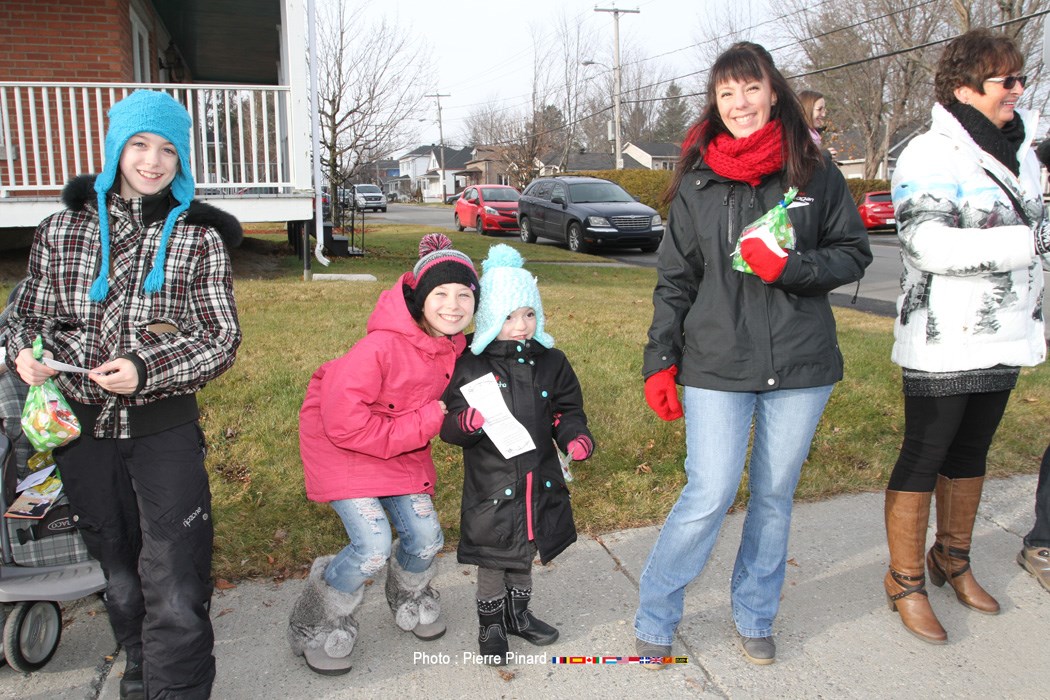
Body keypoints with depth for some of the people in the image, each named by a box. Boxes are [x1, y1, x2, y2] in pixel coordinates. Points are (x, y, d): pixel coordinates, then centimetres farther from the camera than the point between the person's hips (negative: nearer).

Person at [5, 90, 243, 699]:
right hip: (81, 426, 3)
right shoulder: (63, 229, 4)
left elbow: (222, 339, -7)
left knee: (175, 588, -6)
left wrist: (146, 369, -21)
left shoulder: (199, 238, -4)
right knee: (119, 574, 20)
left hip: (164, 425, -3)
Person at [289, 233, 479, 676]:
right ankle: (314, 627, 13)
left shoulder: (454, 345, -10)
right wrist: (424, 423, -26)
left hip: (402, 446, 7)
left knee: (425, 538, 4)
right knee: (373, 546, -16)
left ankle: (408, 598, 41)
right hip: (341, 443, -6)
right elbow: (343, 421, -33)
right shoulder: (383, 346, -34)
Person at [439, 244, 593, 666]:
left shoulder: (550, 362, 2)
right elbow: (449, 424, -11)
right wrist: (466, 422, -34)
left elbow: (567, 409, 8)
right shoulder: (470, 366, -11)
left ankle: (518, 614, 43)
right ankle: (490, 624, 31)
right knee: (493, 557, 8)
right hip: (491, 484, -4)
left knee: (525, 554, 21)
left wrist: (575, 437, -11)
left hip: (540, 480, 4)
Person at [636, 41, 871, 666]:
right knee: (709, 497, -6)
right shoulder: (697, 183, 3)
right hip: (717, 366, -1)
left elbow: (855, 254, 6)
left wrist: (790, 267, -13)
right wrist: (660, 362, 1)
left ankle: (756, 616, 32)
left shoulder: (816, 171, 3)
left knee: (775, 497, 12)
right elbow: (675, 279, 5)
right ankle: (655, 620, 15)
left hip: (800, 366, 2)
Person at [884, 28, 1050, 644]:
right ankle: (906, 582, 15)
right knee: (924, 457, 1)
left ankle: (953, 560, 36)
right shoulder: (932, 156, -13)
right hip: (942, 344, -8)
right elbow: (932, 246, -26)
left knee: (971, 453, 18)